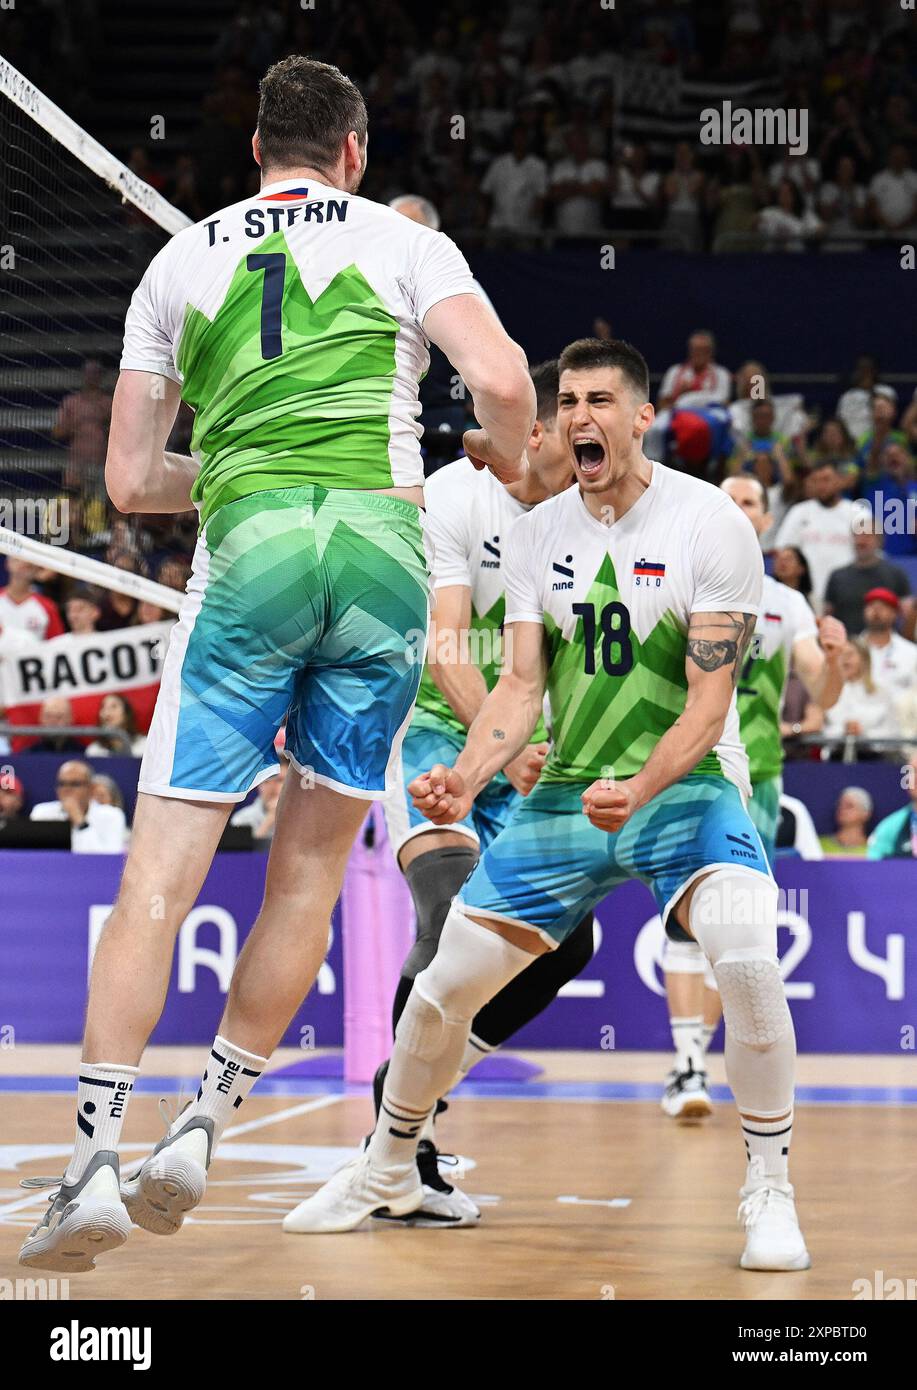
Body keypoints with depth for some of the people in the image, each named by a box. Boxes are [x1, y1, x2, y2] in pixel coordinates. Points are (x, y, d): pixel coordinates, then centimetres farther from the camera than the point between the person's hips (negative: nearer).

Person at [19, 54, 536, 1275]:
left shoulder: (178, 263, 18)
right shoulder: (400, 241, 12)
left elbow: (131, 479, 18)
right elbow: (503, 383, -4)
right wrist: (506, 462, 17)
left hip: (246, 550, 0)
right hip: (382, 544, 0)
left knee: (163, 866, -1)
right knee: (313, 856, 10)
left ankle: (94, 1159, -11)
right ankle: (202, 1130, 8)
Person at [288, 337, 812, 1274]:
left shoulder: (709, 523, -12)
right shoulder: (536, 535, 2)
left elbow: (708, 700, -15)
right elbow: (522, 686, 1)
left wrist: (636, 791, -31)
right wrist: (466, 777, -19)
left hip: (686, 787, -4)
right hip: (565, 794, 4)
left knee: (748, 960, -31)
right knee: (441, 989, 2)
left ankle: (769, 1196, -16)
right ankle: (388, 1171, 28)